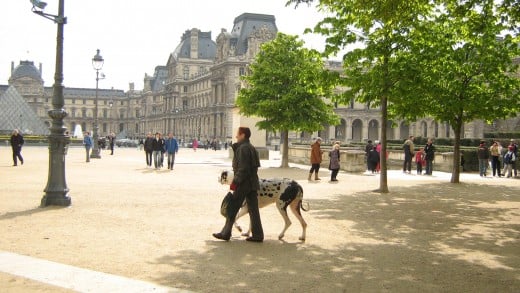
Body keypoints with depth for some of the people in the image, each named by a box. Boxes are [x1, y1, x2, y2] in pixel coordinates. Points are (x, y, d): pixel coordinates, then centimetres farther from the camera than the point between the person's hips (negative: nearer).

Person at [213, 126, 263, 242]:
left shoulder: (243, 148, -15)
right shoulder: (251, 148, 16)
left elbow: (243, 168, -21)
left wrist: (235, 181, -17)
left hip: (243, 184, -9)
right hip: (252, 183, 9)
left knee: (232, 209, 1)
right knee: (253, 209, 10)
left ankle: (225, 233, 9)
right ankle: (258, 235, 11)